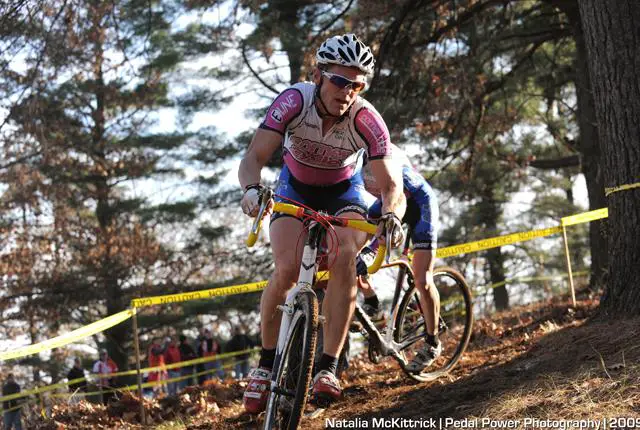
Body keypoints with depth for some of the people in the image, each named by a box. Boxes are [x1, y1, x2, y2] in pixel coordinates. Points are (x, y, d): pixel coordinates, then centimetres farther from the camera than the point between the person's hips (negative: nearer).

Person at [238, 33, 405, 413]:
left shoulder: (367, 120, -30)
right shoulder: (294, 101, -31)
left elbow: (392, 184, -31)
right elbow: (254, 157, -34)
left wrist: (392, 214, -53)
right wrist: (252, 189, -56)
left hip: (344, 190, 0)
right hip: (296, 186, 0)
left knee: (345, 259, -27)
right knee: (287, 270, -22)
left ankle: (328, 368, -21)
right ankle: (266, 364, -4)